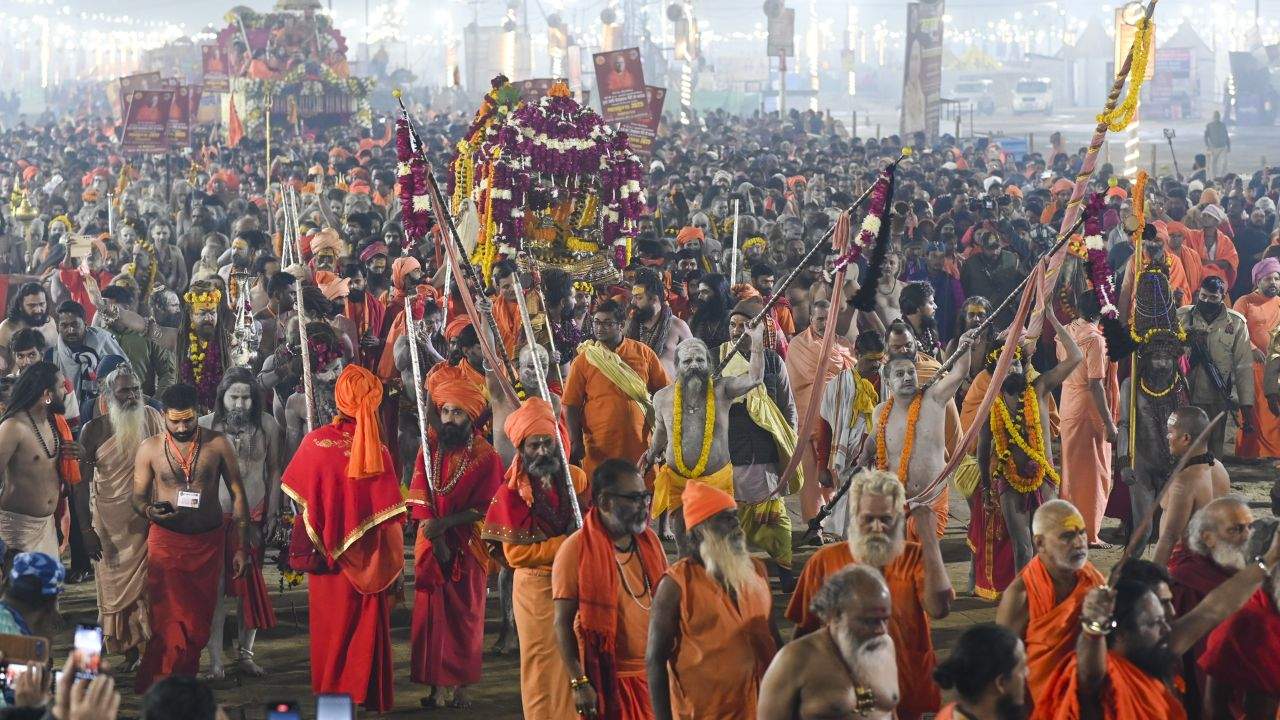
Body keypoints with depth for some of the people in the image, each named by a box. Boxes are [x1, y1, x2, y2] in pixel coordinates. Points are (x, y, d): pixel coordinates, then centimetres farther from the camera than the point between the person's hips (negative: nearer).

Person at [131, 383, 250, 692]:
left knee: (198, 624, 8)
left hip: (209, 542, 2)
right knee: (169, 623, -11)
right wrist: (149, 511, -21)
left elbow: (237, 494, 5)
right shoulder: (150, 448, -1)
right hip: (166, 542, -2)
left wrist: (242, 547, 3)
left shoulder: (217, 444, 0)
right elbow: (137, 496, 5)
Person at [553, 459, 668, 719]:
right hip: (607, 679, -5)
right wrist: (578, 683, -16)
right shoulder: (576, 550, -13)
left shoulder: (649, 541, 6)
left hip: (653, 674, 5)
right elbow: (563, 623, -12)